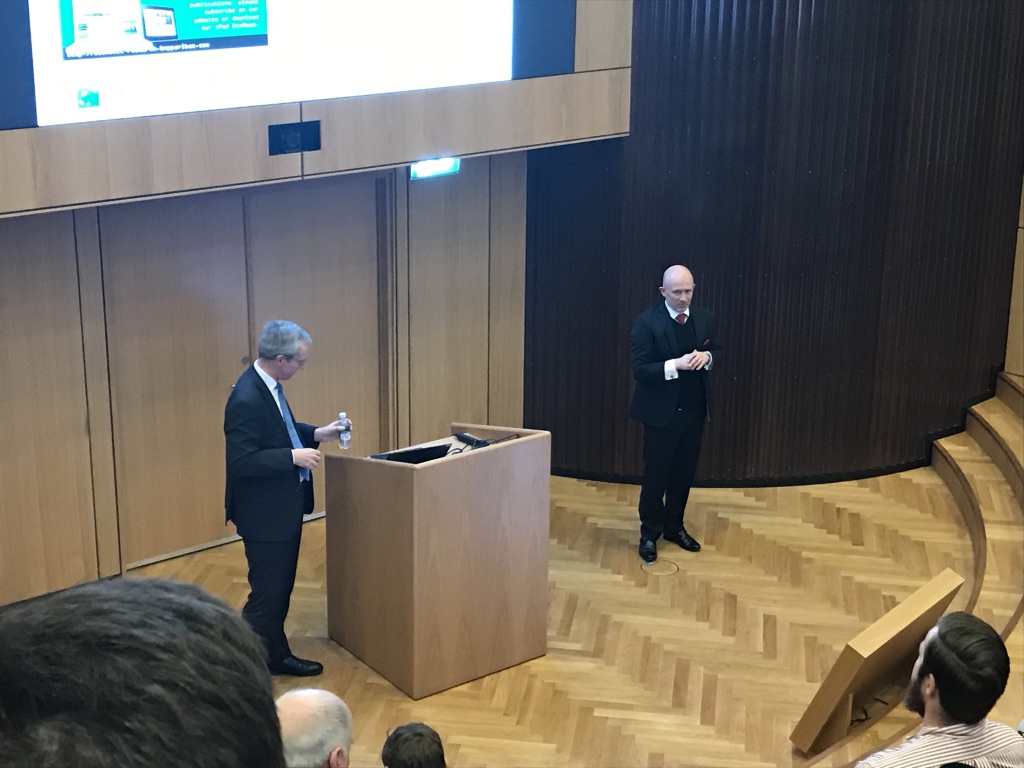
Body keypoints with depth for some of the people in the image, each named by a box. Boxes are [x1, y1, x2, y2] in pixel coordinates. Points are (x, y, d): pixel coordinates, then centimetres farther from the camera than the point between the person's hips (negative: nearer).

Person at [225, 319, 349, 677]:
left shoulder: (269, 385, 3)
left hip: (283, 507, 10)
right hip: (264, 513, -10)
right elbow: (241, 461, -29)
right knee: (267, 594, 0)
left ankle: (277, 656, 33)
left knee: (281, 588, 19)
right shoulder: (247, 399, -27)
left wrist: (317, 433, 7)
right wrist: (293, 457, -27)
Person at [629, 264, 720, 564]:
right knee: (655, 475, 5)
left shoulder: (704, 319, 2)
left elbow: (715, 352, 13)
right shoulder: (646, 322, -14)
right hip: (661, 412, -5)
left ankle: (674, 526, 30)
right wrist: (676, 365, -29)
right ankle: (649, 533, 18)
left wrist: (706, 356, -11)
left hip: (694, 410, 5)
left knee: (684, 473, 14)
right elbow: (639, 369, -17)